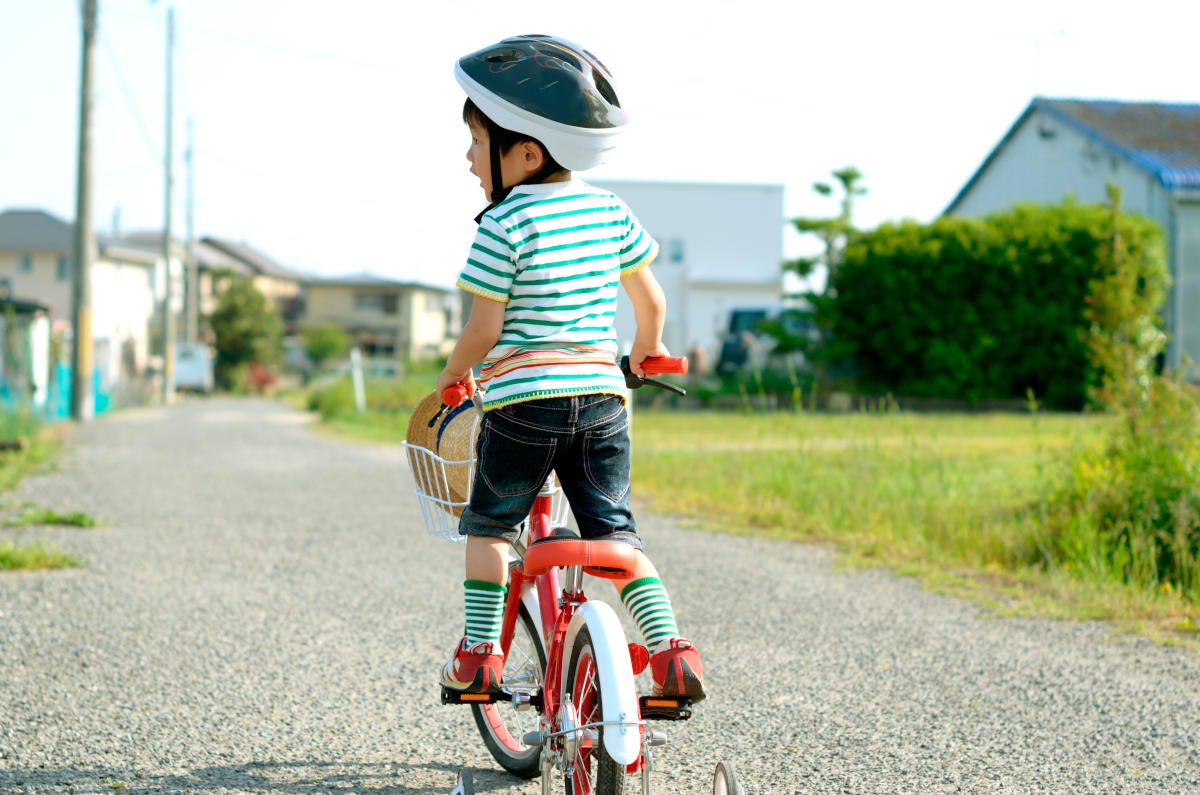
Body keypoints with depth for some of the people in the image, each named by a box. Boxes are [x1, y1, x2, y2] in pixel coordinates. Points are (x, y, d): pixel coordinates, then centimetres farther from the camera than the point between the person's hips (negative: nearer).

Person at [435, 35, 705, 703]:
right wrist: (648, 354, 33)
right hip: (602, 397, 5)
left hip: (522, 400, -4)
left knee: (489, 523, 15)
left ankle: (481, 651, 11)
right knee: (614, 530, 11)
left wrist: (452, 378, 10)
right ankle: (671, 647, -3)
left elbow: (483, 330, -8)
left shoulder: (503, 227, -10)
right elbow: (652, 303, 14)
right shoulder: (610, 210, 7)